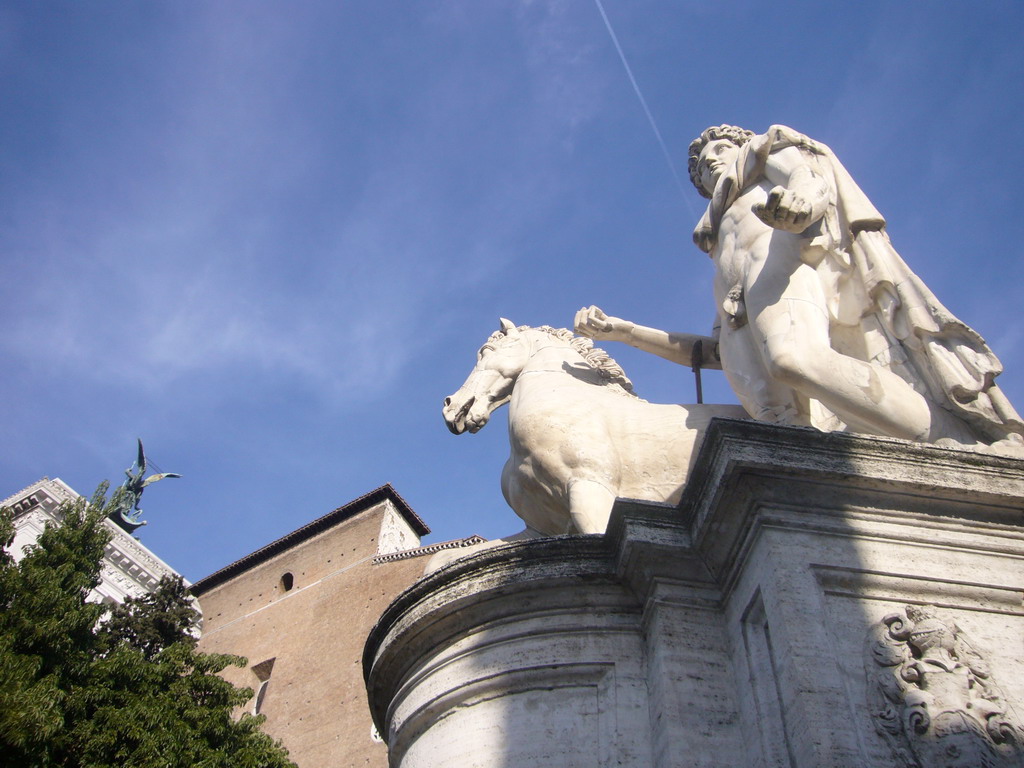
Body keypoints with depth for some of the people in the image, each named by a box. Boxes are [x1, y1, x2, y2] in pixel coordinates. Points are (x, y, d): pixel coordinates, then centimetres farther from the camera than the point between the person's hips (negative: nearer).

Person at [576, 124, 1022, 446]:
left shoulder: (775, 151, 31)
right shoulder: (728, 238, 42)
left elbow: (814, 182, 5)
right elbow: (716, 351, 31)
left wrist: (804, 197, -22)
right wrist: (620, 331, 28)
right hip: (745, 321, 6)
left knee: (793, 358, -39)